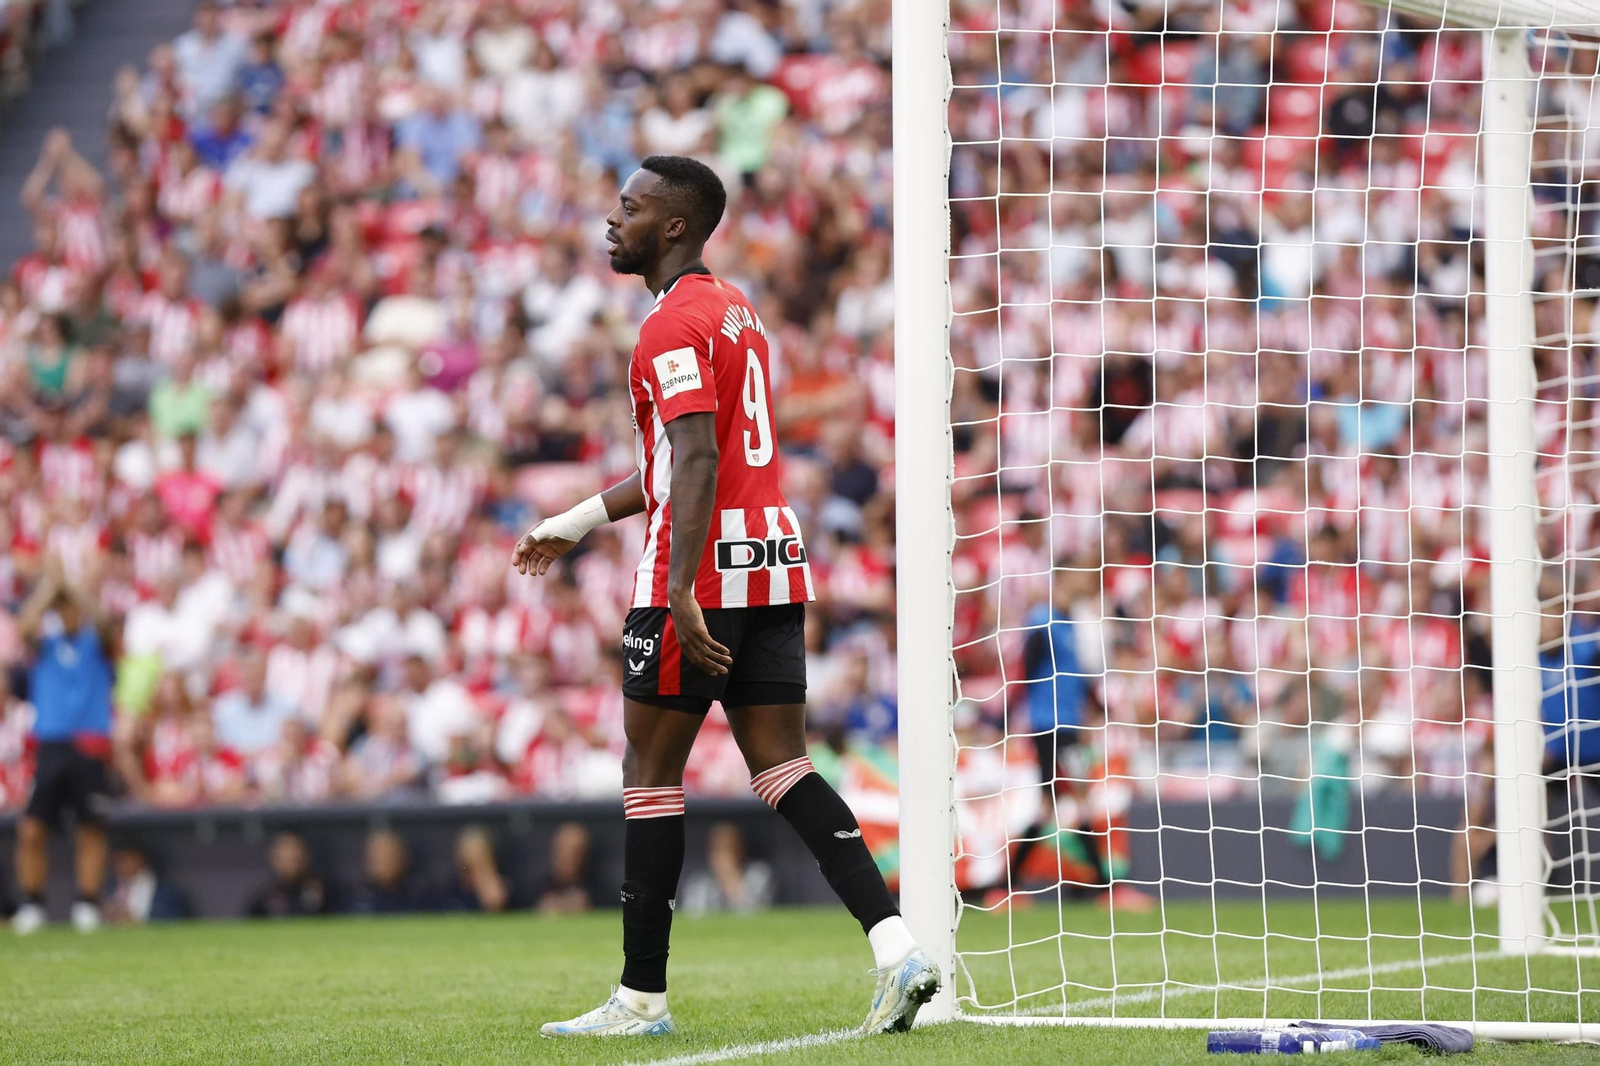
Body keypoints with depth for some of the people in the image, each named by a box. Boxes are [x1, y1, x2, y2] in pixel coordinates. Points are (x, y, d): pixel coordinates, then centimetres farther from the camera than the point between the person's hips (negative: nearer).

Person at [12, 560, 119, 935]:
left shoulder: (97, 641, 8)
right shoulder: (45, 643, 12)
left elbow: (102, 622, -14)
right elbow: (25, 626, -8)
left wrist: (70, 587, -16)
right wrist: (49, 586, -10)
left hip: (89, 746, -1)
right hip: (49, 745, 1)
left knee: (91, 828, -4)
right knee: (31, 829, -6)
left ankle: (88, 904, 3)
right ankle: (31, 905, 3)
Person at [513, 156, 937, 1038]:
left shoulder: (673, 327, -11)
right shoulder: (736, 309, 19)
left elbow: (697, 462, -23)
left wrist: (681, 592, -28)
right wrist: (575, 524, 32)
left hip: (703, 572, -9)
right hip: (776, 566, 9)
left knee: (650, 772, 1)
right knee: (782, 770, 5)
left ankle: (642, 997, 5)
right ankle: (894, 946, -10)